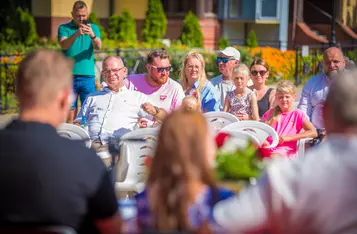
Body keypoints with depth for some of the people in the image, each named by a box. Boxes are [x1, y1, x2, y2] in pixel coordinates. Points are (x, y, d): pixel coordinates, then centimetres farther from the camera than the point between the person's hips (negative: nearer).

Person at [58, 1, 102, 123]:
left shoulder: (93, 28, 9)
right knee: (70, 112, -1)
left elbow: (98, 46, -8)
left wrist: (92, 35, -30)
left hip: (88, 76, 1)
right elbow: (63, 45, -14)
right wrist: (76, 34, -33)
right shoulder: (64, 28, 5)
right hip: (69, 76, -1)